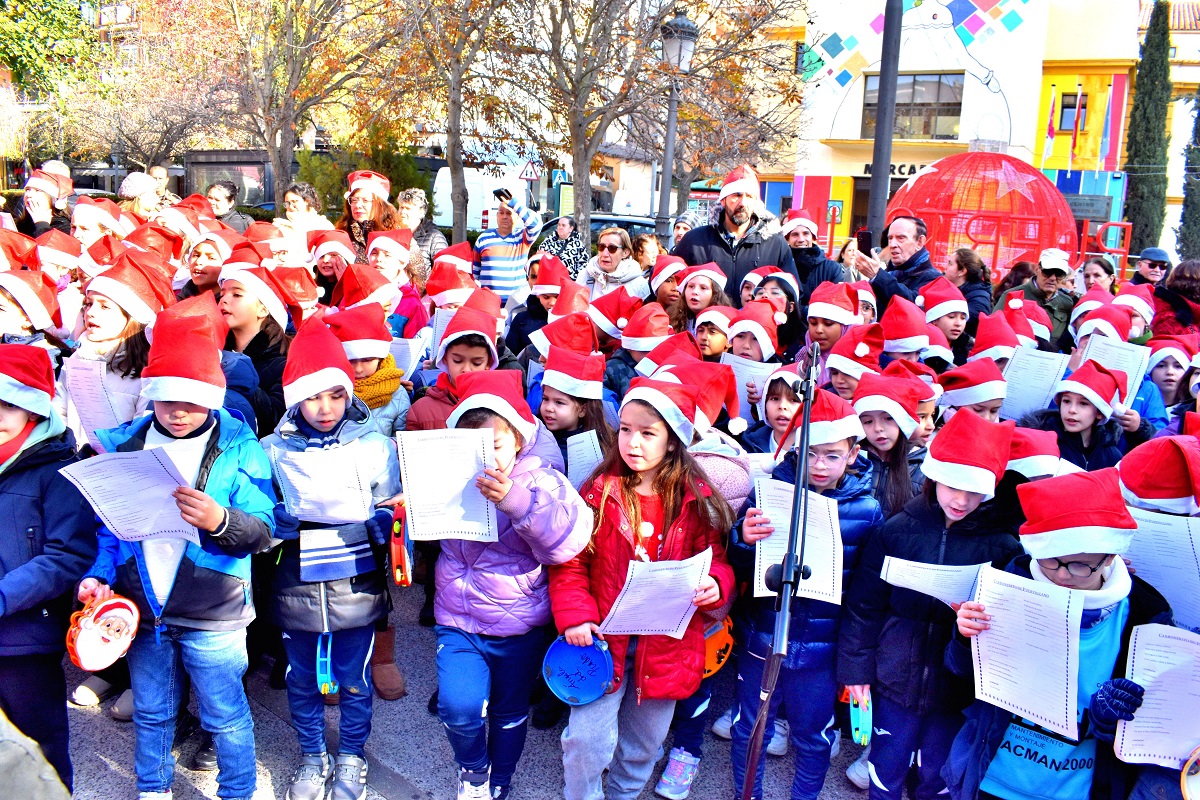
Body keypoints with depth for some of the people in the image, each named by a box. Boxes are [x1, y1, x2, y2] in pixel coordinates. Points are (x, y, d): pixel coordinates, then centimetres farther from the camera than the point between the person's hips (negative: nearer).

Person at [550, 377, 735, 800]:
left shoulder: (698, 502, -5)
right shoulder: (600, 493, -8)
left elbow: (715, 560, 2)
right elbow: (570, 563, -6)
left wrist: (713, 585, -19)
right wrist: (575, 616, -16)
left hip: (666, 646, 2)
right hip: (605, 640, -1)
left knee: (644, 743, 19)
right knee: (587, 738, 0)